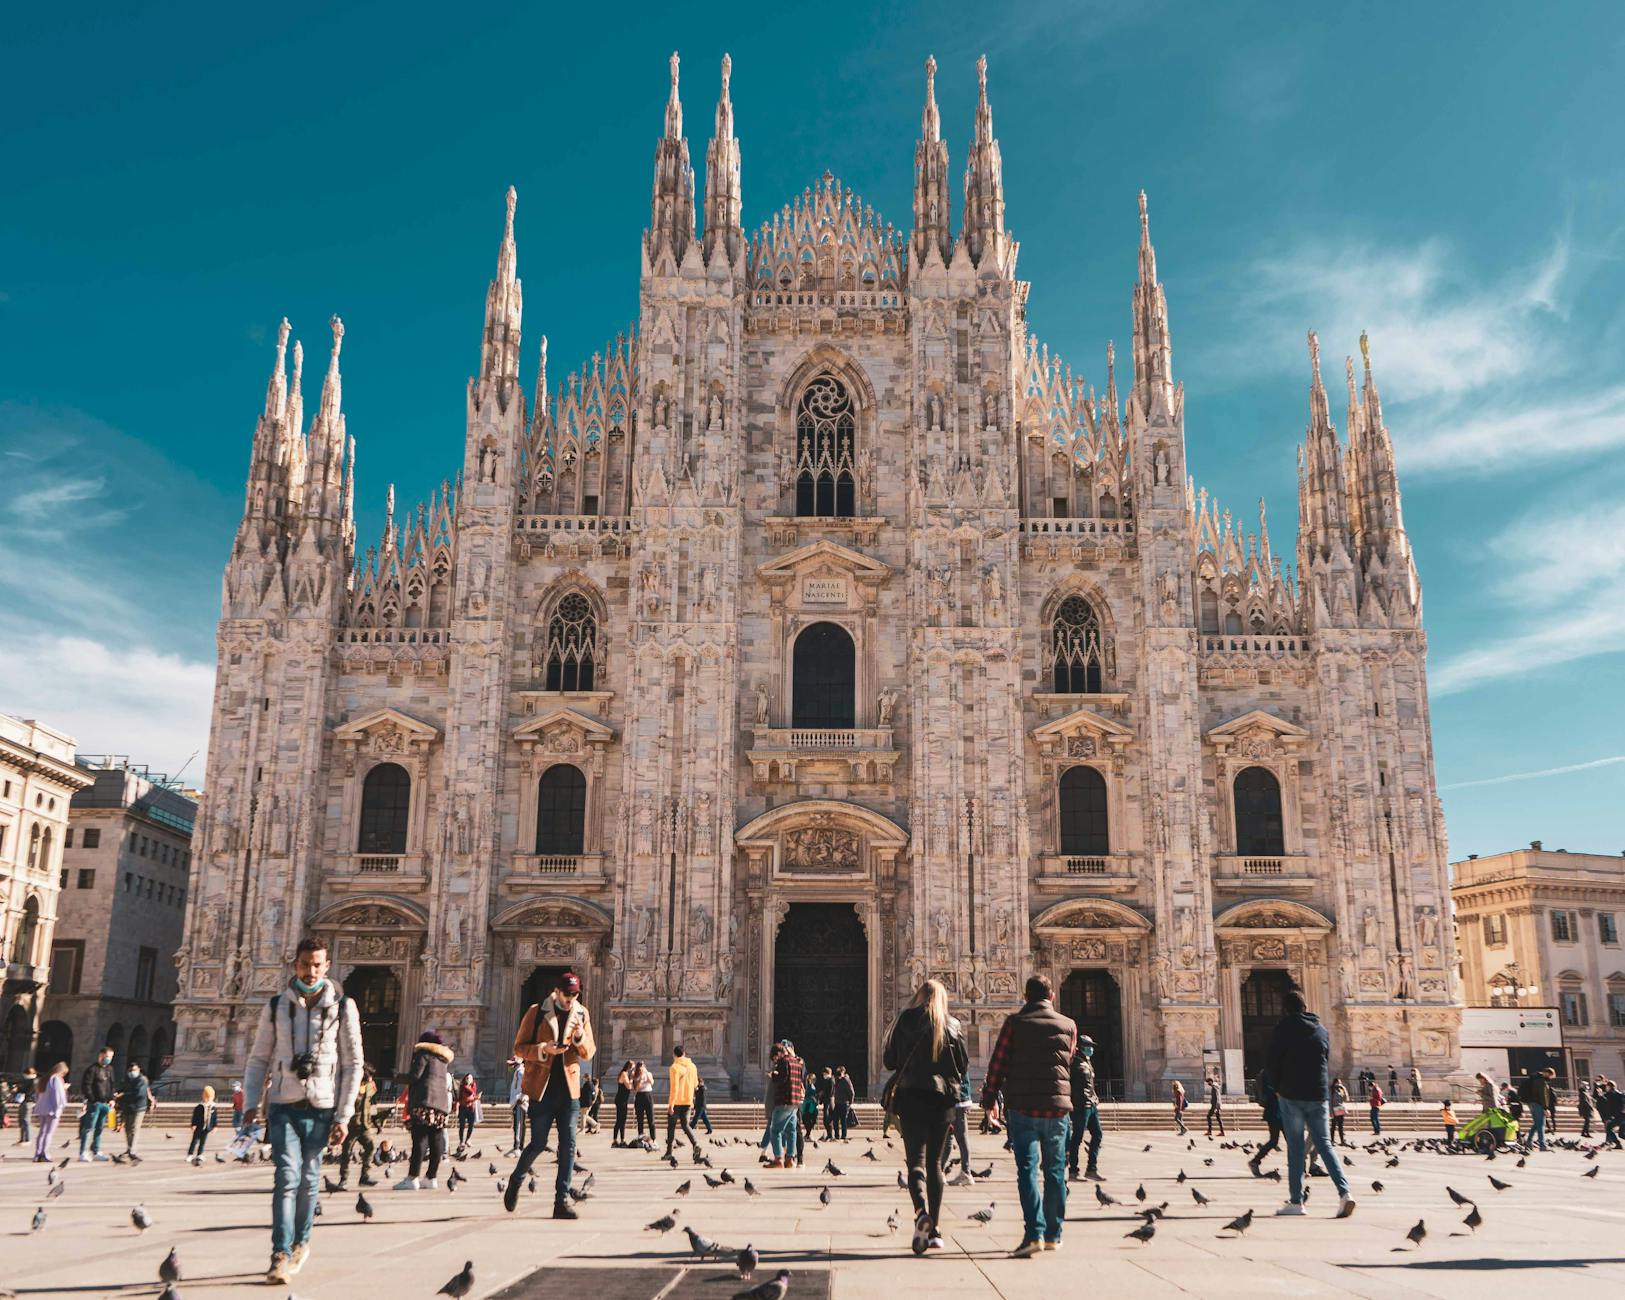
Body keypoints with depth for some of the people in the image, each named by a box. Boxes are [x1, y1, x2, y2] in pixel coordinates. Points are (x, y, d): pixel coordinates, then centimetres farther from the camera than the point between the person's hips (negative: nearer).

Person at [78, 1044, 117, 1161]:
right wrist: (91, 1100, -16)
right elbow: (86, 1086, -12)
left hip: (105, 1104, 7)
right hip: (94, 1103, -7)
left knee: (99, 1128, 13)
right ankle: (83, 1153, -6)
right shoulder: (92, 1069, -8)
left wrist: (111, 1099, 10)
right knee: (88, 1128, -7)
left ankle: (96, 1152, 20)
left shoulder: (109, 1069, 15)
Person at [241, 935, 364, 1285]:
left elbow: (353, 1063, 0)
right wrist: (251, 1103, -3)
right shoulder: (277, 1006, 3)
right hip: (283, 1105, 0)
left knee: (309, 1180, 8)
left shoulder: (342, 1007, -1)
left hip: (321, 1108, 0)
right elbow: (258, 1059, 8)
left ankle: (301, 1241, 28)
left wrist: (344, 1114, -4)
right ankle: (281, 1255, -9)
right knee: (287, 1177, -11)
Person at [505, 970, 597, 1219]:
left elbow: (589, 1053, 8)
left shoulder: (581, 1013, 7)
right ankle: (515, 1181, 28)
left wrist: (580, 1035, -12)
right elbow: (519, 1048, -1)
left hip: (569, 1088, 3)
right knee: (538, 1143, 1)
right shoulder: (536, 1012, -2)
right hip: (542, 1088, -3)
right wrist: (544, 1049, -18)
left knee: (568, 1145, -3)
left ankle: (562, 1201, 1)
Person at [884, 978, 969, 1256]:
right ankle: (935, 1230, 13)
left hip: (911, 1095, -2)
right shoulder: (953, 1025, 6)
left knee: (916, 1159, -5)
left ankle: (922, 1211, -33)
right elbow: (964, 1066, 8)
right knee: (934, 1161, 13)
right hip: (943, 1098, 2)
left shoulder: (904, 1020, 1)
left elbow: (889, 1060, 3)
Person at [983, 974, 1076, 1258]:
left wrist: (988, 1097, 8)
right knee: (1055, 1172, 12)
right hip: (1058, 1107, 2)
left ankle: (1034, 1234, -16)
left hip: (1023, 1107, -2)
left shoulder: (1015, 1022, -1)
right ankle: (1053, 1235, 19)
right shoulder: (1068, 1025, 6)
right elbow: (1069, 1064, 16)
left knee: (1028, 1170, -3)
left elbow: (998, 1063, -2)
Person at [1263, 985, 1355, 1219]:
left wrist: (1278, 1086, 9)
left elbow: (1271, 1060, -7)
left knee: (1295, 1147, 3)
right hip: (1318, 1095, 3)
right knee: (1324, 1144, 9)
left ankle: (1296, 1201, 3)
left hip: (1291, 1096, -3)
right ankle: (1344, 1192, -8)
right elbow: (1326, 1059, 15)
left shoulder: (1285, 1027, -5)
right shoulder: (1322, 1030, 8)